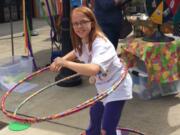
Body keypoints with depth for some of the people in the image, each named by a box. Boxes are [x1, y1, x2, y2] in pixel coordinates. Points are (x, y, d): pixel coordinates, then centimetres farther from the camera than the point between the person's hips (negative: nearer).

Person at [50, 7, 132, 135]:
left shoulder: (100, 44, -34)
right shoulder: (83, 41, -7)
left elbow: (93, 69, -52)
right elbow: (76, 52, 16)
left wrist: (65, 63, -45)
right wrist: (60, 60, -4)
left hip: (117, 88, -9)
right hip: (104, 86, 9)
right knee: (95, 113, 32)